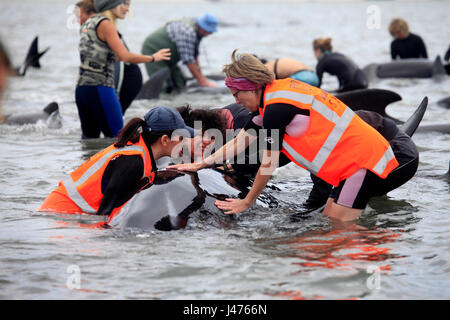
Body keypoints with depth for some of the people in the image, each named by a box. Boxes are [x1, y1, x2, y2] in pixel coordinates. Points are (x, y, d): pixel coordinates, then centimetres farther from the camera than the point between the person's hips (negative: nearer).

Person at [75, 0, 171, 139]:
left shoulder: (88, 23, 17)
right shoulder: (105, 24, -10)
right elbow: (125, 56, -16)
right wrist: (153, 58, -6)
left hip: (81, 88, 9)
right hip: (99, 89, -9)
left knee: (89, 137, 12)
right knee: (117, 137, -4)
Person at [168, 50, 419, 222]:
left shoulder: (277, 108, -18)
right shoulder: (273, 96, 12)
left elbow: (269, 163, -10)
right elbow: (242, 140, 18)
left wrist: (247, 202, 2)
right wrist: (201, 165, 18)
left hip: (363, 162, -10)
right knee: (329, 219, 12)